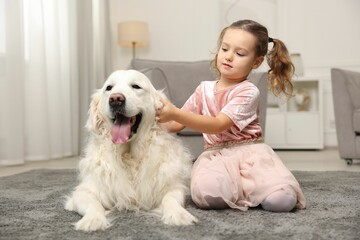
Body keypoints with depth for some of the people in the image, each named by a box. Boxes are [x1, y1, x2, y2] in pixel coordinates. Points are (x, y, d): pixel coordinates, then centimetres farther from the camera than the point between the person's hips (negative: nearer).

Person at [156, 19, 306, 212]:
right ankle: (240, 186, 0)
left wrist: (174, 113, -25)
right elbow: (178, 124, 15)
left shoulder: (248, 92, -7)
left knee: (281, 199, -29)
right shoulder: (204, 89, 11)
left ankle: (240, 186, 1)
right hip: (215, 155, 3)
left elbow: (218, 125, -18)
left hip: (249, 151, -2)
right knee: (206, 194, -35)